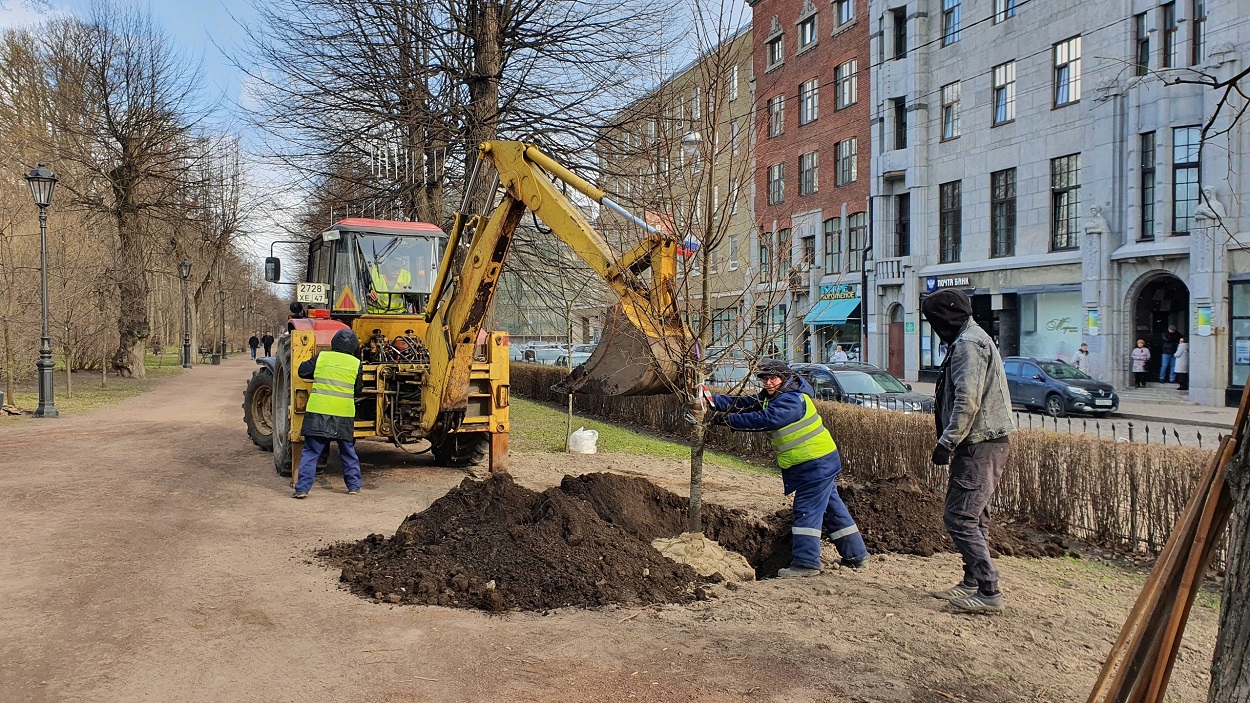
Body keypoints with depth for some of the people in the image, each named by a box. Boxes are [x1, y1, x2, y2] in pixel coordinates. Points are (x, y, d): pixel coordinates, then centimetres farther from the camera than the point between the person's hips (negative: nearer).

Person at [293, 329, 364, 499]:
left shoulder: (321, 357, 2)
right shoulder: (355, 363, 2)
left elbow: (302, 371, 12)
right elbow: (359, 389, 11)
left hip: (318, 412, -1)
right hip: (344, 415, 1)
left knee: (310, 452, 4)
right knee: (348, 452, 16)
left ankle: (302, 488, -1)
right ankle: (354, 486, 22)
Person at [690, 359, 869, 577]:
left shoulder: (791, 400, -22)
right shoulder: (769, 397, 9)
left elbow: (764, 420, -32)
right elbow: (742, 403, 0)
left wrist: (727, 419, -29)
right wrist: (712, 401, -13)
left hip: (816, 463, -10)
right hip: (816, 463, 10)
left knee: (807, 510, -9)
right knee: (831, 508, 16)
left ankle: (806, 562, -6)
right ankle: (856, 555, 25)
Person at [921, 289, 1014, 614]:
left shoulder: (968, 343, -15)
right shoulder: (971, 340, 19)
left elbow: (968, 400, -24)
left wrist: (946, 442, -21)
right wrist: (951, 440, 18)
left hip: (979, 446, -11)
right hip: (987, 443, 11)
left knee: (959, 517, -10)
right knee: (974, 517, 16)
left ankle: (988, 592, -7)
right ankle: (973, 583, 25)